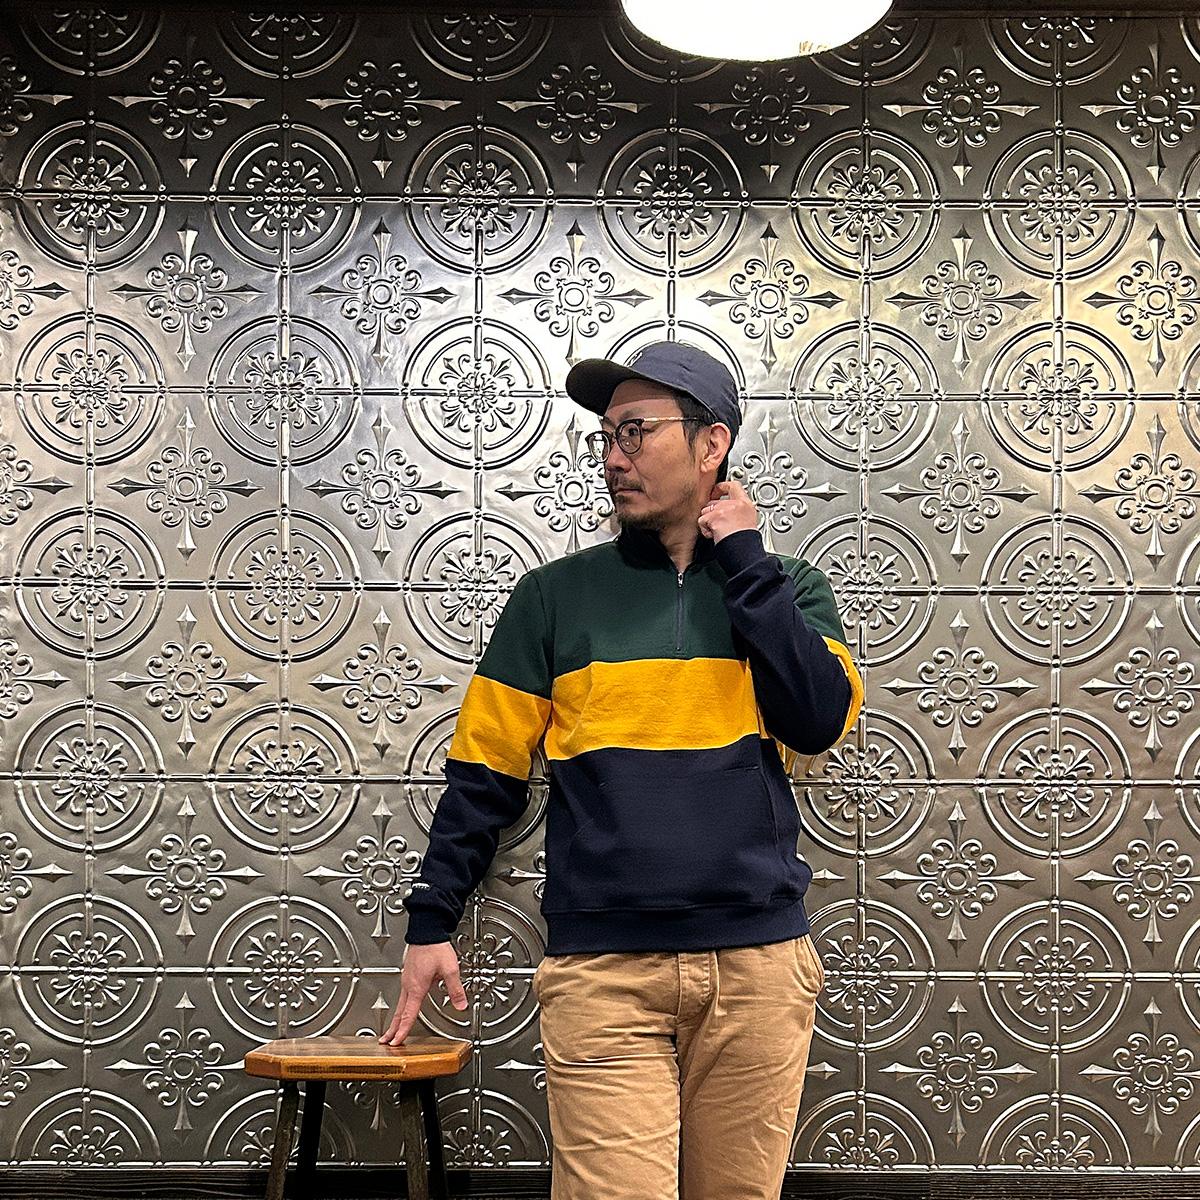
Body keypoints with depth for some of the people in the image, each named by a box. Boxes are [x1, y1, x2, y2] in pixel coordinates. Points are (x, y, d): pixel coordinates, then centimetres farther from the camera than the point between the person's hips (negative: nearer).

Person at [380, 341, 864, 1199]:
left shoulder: (787, 588, 10)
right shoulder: (556, 597, 8)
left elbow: (819, 720, -9)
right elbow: (486, 773, 9)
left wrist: (741, 557, -4)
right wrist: (431, 923, 2)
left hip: (759, 964, 1)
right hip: (602, 968, -1)